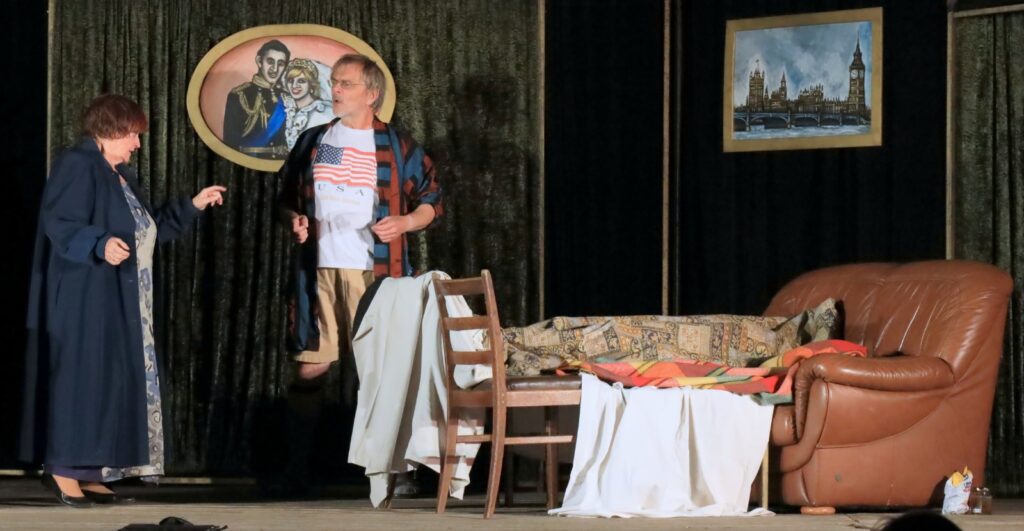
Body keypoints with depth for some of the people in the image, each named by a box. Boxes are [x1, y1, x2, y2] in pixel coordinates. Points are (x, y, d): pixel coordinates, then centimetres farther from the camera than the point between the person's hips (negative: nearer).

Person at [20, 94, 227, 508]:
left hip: (119, 301, 10)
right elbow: (60, 225, -22)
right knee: (83, 376, -10)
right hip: (84, 299, -10)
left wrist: (193, 206, 21)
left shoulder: (121, 176, 17)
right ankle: (63, 469, -7)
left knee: (111, 380, 7)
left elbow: (148, 229, 24)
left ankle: (89, 473, 8)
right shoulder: (76, 166, -12)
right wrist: (101, 246, -38)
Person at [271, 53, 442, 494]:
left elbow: (432, 201, 9)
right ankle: (296, 470, 6)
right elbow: (286, 198, 22)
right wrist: (293, 220, 1)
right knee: (308, 367, 1)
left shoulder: (398, 148, 6)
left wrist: (404, 222, -9)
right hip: (317, 271, 3)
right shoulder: (312, 142, 15)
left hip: (373, 272, -3)